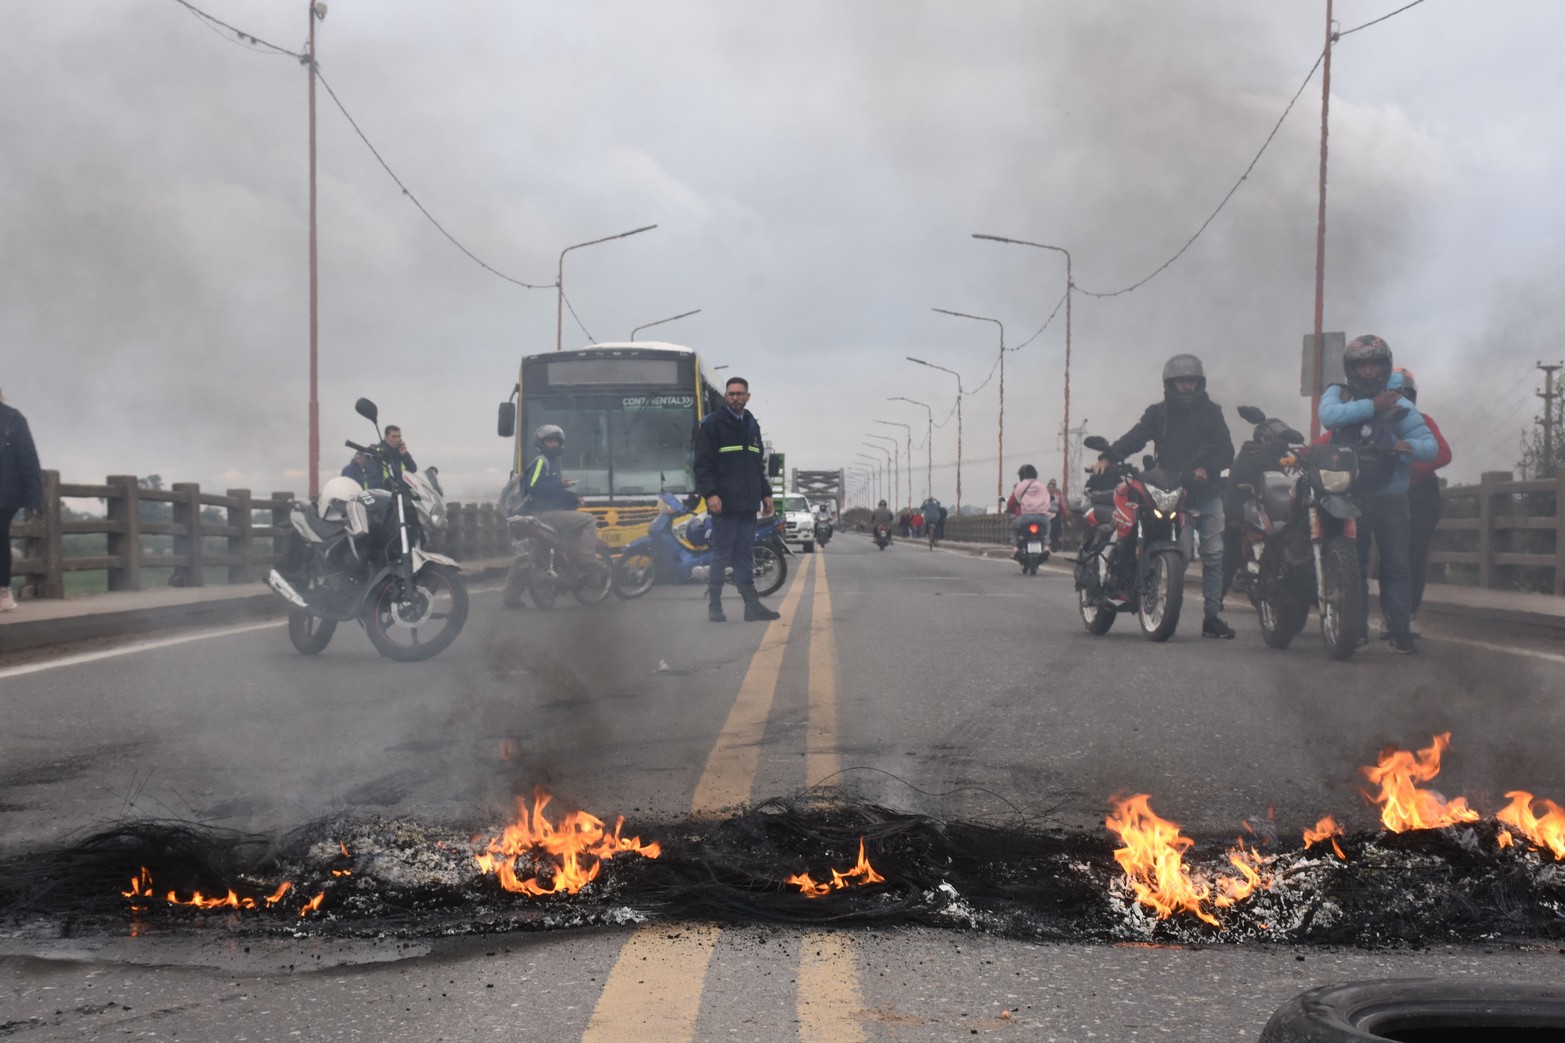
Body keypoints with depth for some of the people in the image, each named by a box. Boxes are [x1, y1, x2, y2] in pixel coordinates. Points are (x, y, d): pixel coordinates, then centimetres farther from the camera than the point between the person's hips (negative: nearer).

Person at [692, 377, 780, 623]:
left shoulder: (752, 425, 18)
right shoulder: (712, 425, -4)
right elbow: (703, 463, -9)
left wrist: (765, 493, 18)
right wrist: (710, 493, -19)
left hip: (748, 505, 6)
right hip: (724, 504, -6)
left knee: (745, 556, 8)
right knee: (721, 555, -4)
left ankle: (752, 605, 8)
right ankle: (714, 606, 2)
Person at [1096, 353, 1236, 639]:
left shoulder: (1210, 412, 11)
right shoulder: (1159, 413, 9)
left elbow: (1226, 450, 6)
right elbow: (1134, 438, -4)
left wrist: (1207, 469, -14)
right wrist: (1108, 457, -20)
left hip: (1207, 494, 2)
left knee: (1214, 555, -1)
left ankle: (1212, 617, 3)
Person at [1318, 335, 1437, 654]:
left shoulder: (1398, 404, 4)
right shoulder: (1338, 394, 5)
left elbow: (1431, 445, -4)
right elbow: (1329, 415, -20)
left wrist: (1409, 446, -26)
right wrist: (1371, 406, -21)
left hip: (1390, 496, 0)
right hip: (1348, 493, 0)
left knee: (1396, 565, -2)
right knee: (1354, 564, 5)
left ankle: (1400, 630, 0)